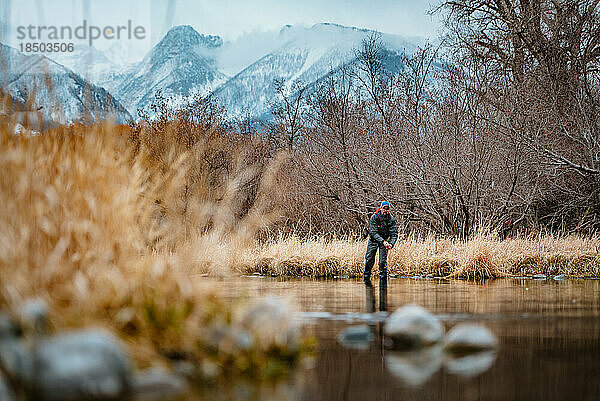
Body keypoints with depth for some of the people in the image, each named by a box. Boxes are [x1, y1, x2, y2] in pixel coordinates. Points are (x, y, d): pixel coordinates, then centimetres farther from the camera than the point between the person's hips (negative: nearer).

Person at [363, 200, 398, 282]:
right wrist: (383, 241, -36)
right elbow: (373, 232, -24)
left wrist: (391, 244, -34)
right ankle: (366, 276, 17)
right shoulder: (374, 217, -20)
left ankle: (383, 277, 4)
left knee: (383, 260, -10)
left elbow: (394, 234, -16)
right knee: (369, 259, -3)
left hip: (385, 240, 0)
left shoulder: (391, 219, -15)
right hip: (373, 239, 0)